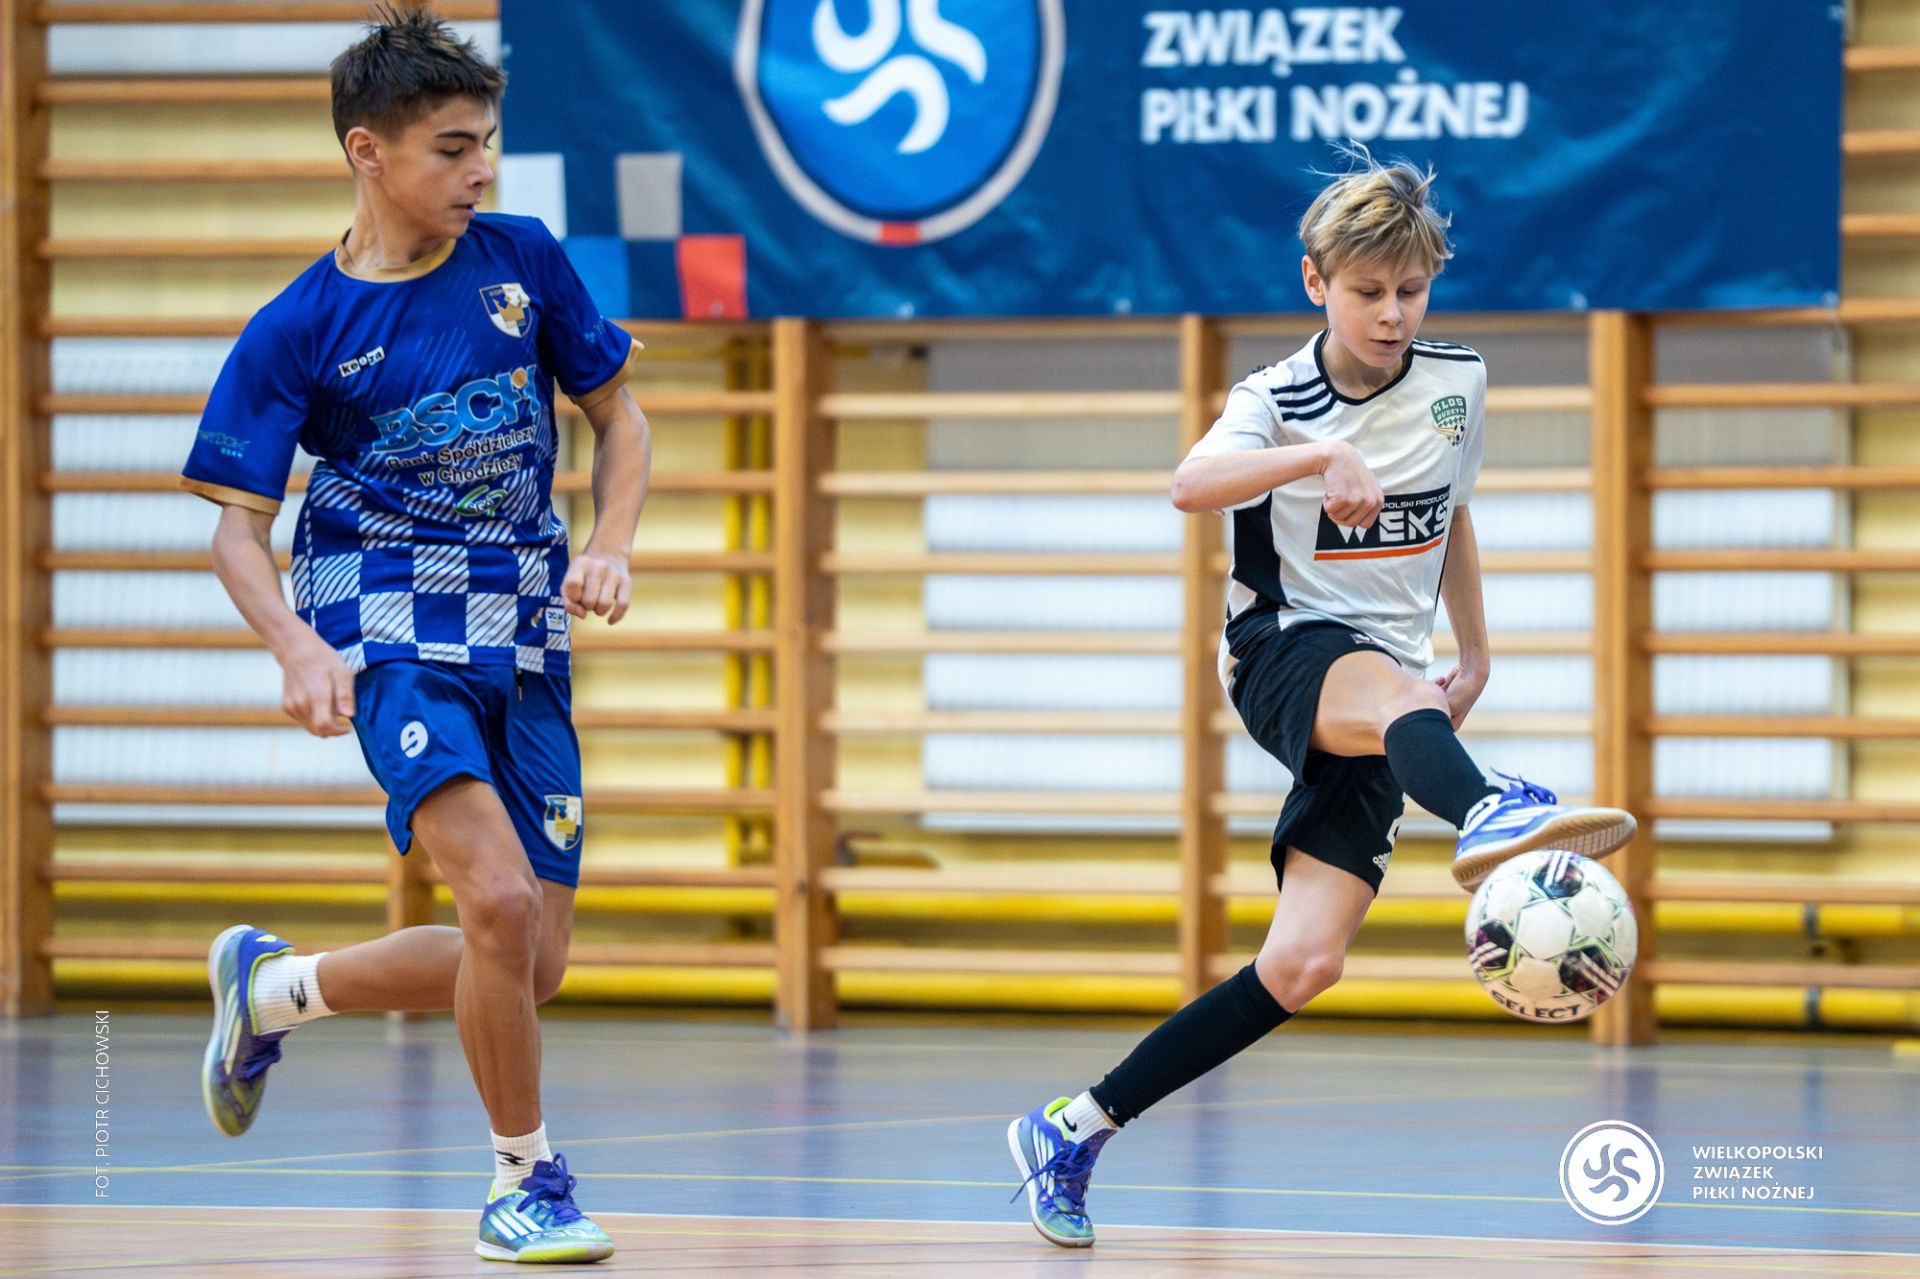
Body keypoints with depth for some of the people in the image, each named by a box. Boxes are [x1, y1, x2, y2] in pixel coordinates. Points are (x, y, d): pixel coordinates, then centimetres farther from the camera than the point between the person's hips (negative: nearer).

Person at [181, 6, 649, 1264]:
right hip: (389, 631, -5)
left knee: (532, 965, 4)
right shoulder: (298, 331, -7)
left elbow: (619, 415, 12)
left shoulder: (523, 261, 2)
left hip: (524, 639, 5)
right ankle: (526, 1182, -6)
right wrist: (298, 648, -23)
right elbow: (240, 523, -4)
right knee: (499, 897, -25)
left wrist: (609, 546, -7)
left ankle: (270, 985, 29)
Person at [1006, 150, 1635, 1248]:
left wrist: (1476, 659, 27)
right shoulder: (1279, 399, -5)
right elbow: (1192, 485, -27)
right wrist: (1322, 456, -42)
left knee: (1304, 966, -11)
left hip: (1393, 685, 4)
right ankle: (1490, 814, -79)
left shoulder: (1459, 384, 8)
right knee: (1397, 696, -42)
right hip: (1287, 652, -4)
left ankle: (1078, 1130, -1)